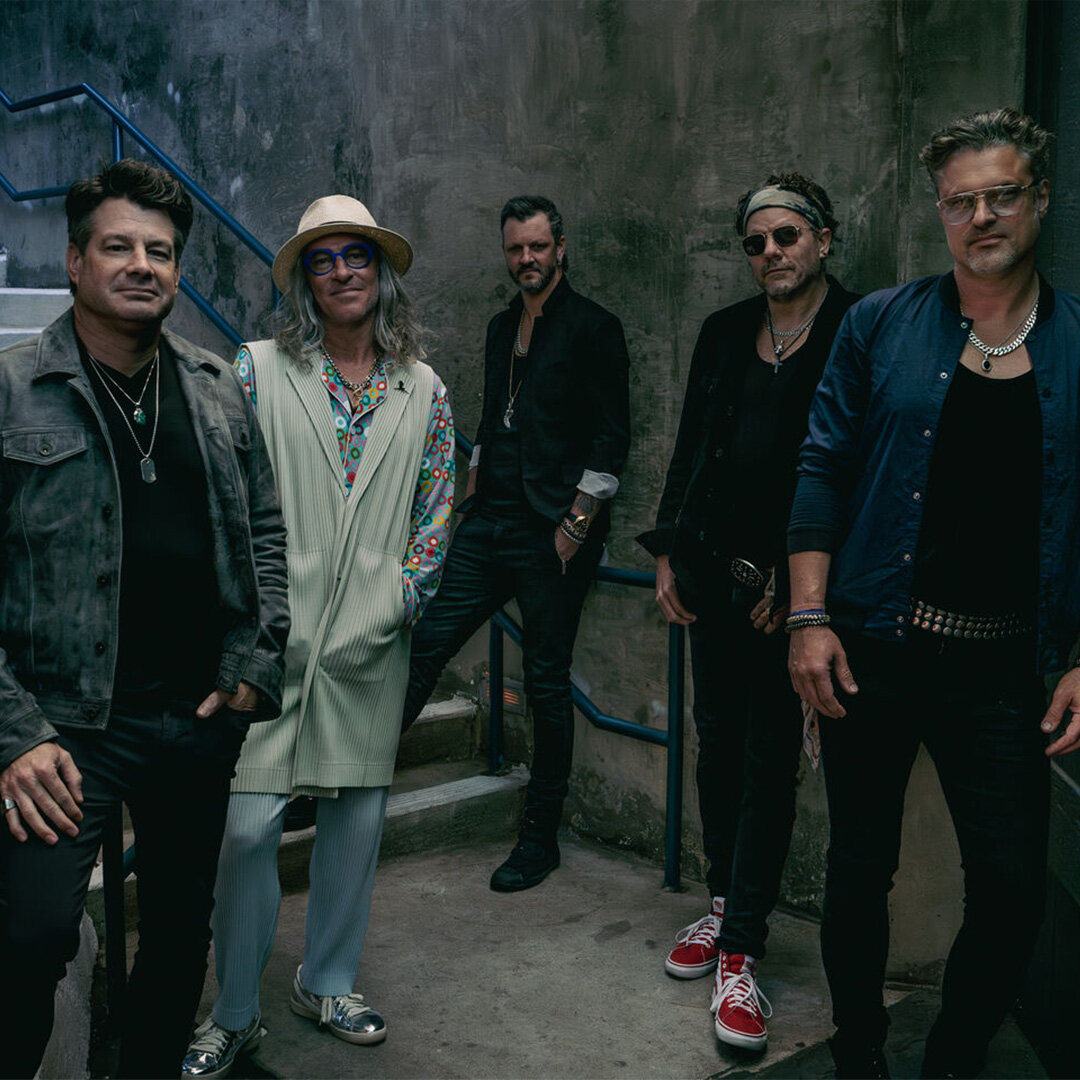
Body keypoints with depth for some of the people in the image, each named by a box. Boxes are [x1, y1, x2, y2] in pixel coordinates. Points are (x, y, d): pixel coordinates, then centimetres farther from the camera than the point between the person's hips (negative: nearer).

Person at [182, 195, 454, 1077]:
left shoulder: (423, 389, 9)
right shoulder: (260, 369, 1)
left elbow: (436, 505, 13)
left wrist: (406, 592, 2)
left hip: (373, 640, 3)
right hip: (271, 637, -3)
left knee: (359, 813, 10)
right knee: (249, 823, -4)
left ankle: (327, 984, 30)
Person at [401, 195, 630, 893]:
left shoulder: (592, 329, -5)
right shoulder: (502, 328, 17)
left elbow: (611, 439, -9)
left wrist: (574, 525, -14)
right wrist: (474, 496, 17)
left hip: (551, 534, -6)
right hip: (489, 524, 6)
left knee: (547, 682, 1)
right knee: (427, 643, 2)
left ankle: (540, 840, 13)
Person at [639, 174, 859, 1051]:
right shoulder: (726, 333, 11)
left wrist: (796, 582, -12)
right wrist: (668, 555, 8)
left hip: (792, 581, -5)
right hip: (715, 574, 5)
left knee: (770, 757, -1)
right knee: (718, 741, 12)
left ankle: (741, 953, 5)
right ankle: (724, 903, 27)